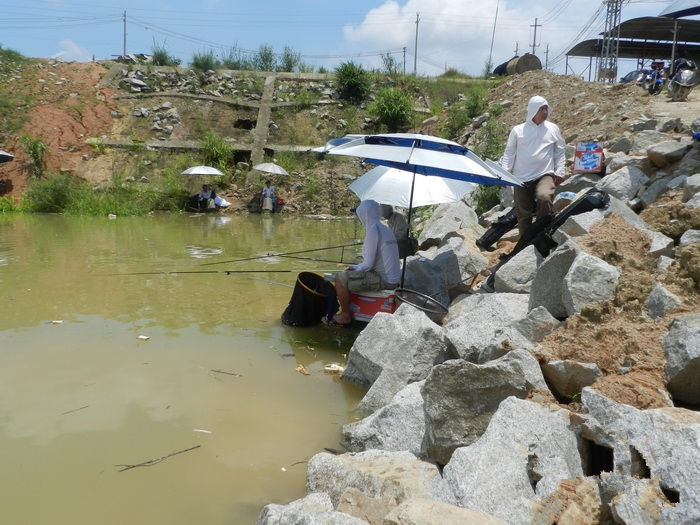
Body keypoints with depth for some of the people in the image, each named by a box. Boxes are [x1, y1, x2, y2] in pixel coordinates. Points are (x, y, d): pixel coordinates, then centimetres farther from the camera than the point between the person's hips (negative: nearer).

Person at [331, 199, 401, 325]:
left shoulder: (373, 230, -17)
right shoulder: (385, 229, 12)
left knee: (340, 279, -7)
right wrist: (354, 268, 14)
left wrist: (352, 268, 0)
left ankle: (345, 316, 5)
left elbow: (368, 264, -18)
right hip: (393, 278, 10)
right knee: (350, 273, 28)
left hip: (383, 280, -10)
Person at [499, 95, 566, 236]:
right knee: (523, 214, 4)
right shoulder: (518, 130, 5)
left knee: (544, 197, -31)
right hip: (522, 178, 1)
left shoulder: (553, 128, 7)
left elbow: (560, 152, 15)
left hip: (545, 175, -1)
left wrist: (559, 172, 7)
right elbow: (509, 154, 8)